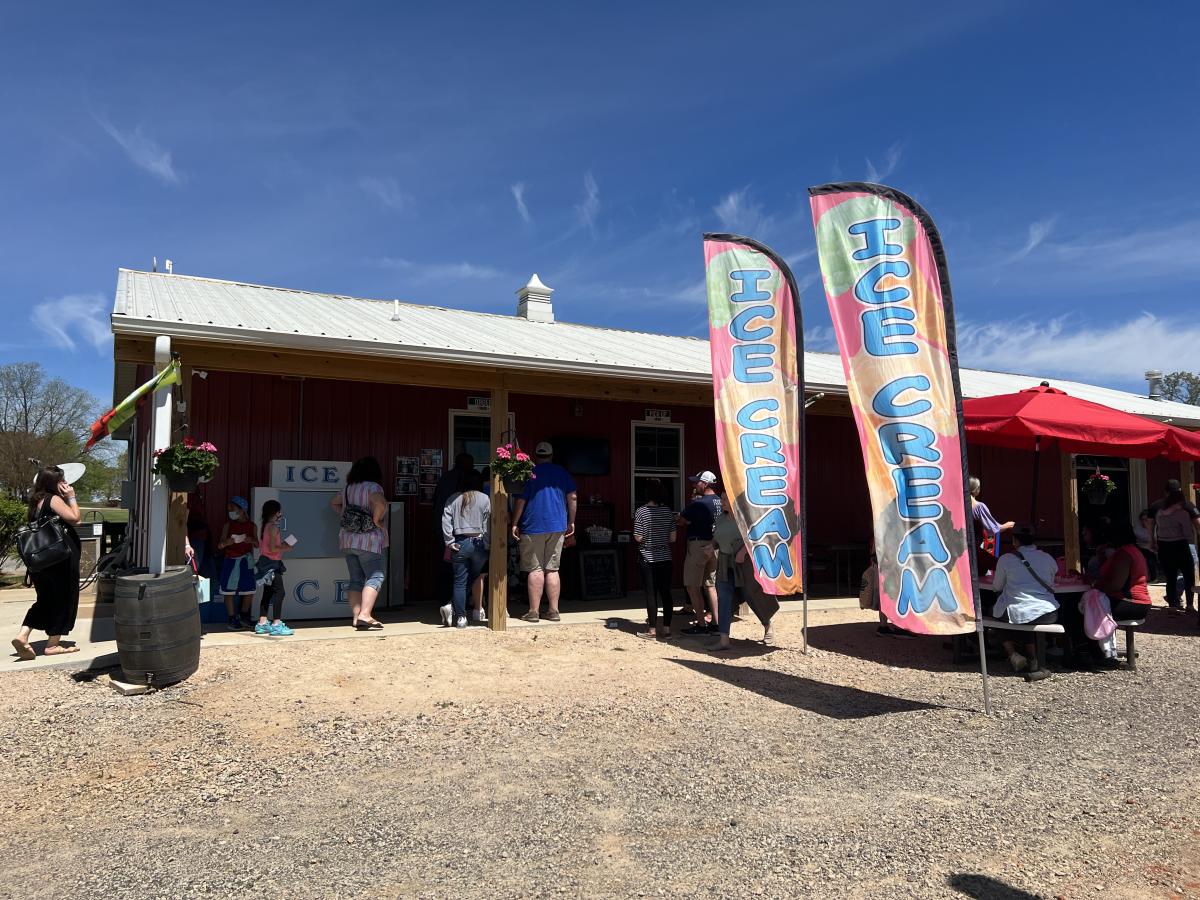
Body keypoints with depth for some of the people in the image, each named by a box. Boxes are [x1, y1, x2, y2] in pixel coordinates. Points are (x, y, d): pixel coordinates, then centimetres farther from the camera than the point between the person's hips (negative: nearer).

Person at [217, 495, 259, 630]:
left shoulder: (251, 526, 4)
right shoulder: (228, 525, 1)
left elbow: (257, 544, 11)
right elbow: (220, 545, 0)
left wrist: (251, 540, -11)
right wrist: (226, 543, -22)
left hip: (246, 561, 1)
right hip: (230, 561, -1)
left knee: (249, 591, 3)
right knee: (229, 591, -1)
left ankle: (244, 615, 24)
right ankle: (232, 618, 10)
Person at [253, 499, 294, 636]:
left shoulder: (267, 526, 12)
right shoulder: (273, 526, -16)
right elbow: (272, 548, -22)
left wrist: (283, 544, 10)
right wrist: (285, 549, -10)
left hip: (267, 563, 10)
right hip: (271, 563, -10)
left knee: (268, 593, 14)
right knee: (279, 592, -9)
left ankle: (262, 623, 19)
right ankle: (277, 624, -10)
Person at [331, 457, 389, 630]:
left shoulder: (348, 488, 12)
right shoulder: (372, 487, -11)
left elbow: (334, 502, 27)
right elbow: (381, 503, -31)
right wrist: (377, 520, -16)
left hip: (348, 540, 7)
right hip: (368, 541, -7)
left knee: (356, 580, 11)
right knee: (375, 577, -5)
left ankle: (356, 616, 11)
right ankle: (365, 615, -16)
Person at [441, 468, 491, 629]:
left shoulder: (453, 499, 5)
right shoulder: (484, 499, 0)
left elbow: (446, 522, -2)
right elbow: (487, 524, -1)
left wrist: (449, 543, 1)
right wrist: (488, 544, 5)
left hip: (460, 543, 1)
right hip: (479, 542, -1)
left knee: (460, 581, 5)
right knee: (476, 577, 14)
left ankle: (460, 617, 0)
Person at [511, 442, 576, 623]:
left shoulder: (529, 473, -3)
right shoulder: (563, 473, 7)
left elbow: (521, 501, -5)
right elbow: (573, 497, 5)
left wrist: (514, 524, 2)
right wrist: (571, 522, 12)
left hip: (533, 527, -3)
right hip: (557, 527, 3)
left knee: (535, 570, 0)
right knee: (552, 569, 8)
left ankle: (534, 611, 0)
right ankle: (554, 611, 8)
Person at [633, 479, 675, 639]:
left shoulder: (641, 512, -11)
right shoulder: (668, 511, -1)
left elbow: (638, 538, -11)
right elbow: (673, 537, 1)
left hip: (647, 559, -3)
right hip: (665, 558, 3)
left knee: (651, 594, 3)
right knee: (666, 593, 8)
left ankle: (652, 629, 7)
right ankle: (666, 628, 11)